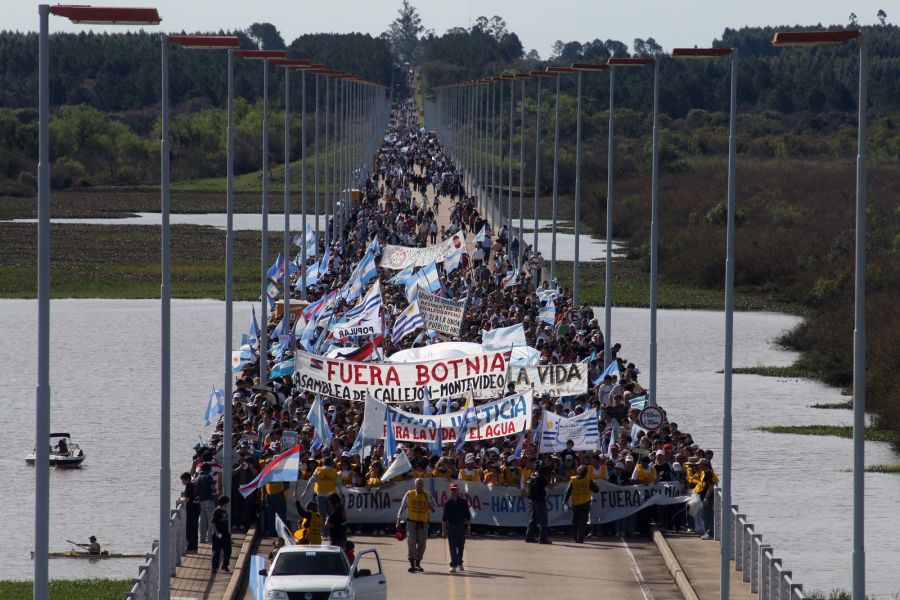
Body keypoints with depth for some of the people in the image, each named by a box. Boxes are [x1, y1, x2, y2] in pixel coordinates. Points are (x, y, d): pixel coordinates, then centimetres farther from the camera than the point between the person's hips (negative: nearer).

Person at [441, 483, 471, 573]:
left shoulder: (463, 502, 5)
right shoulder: (447, 503, 2)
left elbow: (468, 515, 8)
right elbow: (444, 518, 3)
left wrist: (469, 526, 0)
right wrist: (443, 530, -1)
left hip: (461, 526, 2)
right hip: (451, 526, -2)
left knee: (461, 547, 11)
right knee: (453, 547, -8)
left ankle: (459, 563, 30)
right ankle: (453, 565, -12)